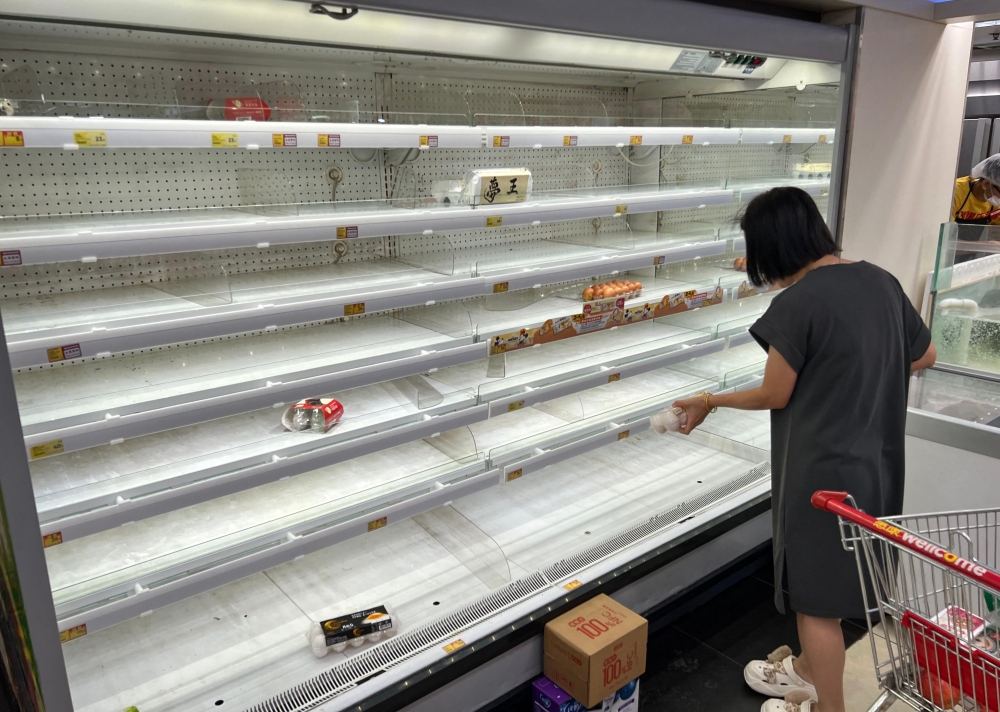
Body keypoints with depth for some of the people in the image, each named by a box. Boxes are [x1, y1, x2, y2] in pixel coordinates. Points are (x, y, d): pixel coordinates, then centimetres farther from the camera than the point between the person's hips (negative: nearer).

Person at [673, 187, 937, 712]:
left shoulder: (797, 303, -22)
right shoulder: (881, 280, 1)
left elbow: (774, 396, -14)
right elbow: (924, 356, 12)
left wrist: (709, 402, 1)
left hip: (824, 468, -8)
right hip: (875, 459, 8)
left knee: (816, 594, 11)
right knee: (824, 576, 26)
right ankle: (811, 668, 46)